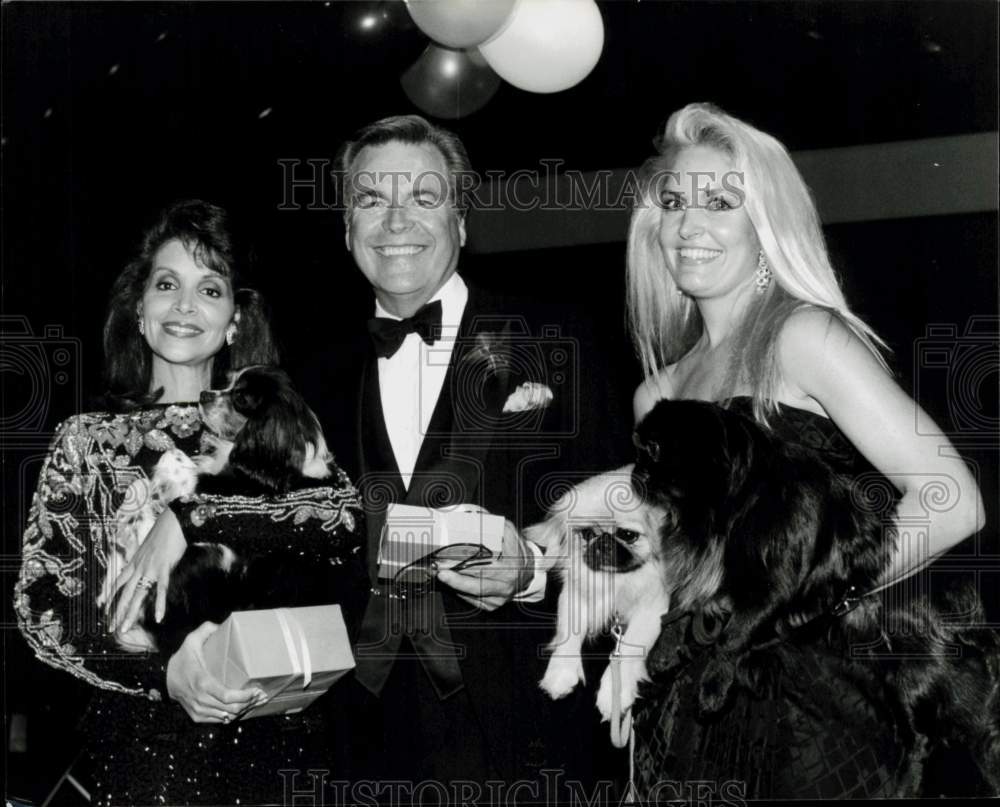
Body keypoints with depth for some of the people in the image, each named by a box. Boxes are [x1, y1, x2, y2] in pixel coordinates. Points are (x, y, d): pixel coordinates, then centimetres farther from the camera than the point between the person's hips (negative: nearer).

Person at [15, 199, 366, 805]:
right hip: (143, 747, -1)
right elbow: (41, 606, -2)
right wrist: (161, 674, -18)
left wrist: (189, 517, -20)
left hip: (276, 738, 1)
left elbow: (347, 519, -12)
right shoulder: (88, 443, 6)